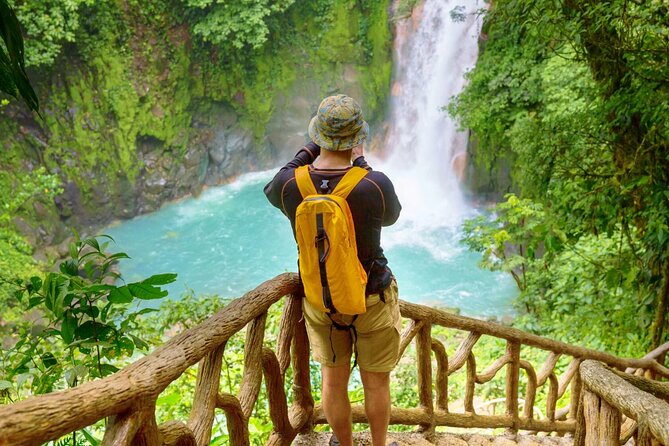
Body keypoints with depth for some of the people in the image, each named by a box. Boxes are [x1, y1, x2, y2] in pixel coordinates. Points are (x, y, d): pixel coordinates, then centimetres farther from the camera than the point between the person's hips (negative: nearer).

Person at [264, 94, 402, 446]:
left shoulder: (290, 185, -22)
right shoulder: (375, 185, -29)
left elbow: (271, 191, 6)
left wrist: (312, 148, 4)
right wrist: (360, 162, 2)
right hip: (371, 301, -2)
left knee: (333, 380, 24)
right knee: (376, 382, 22)